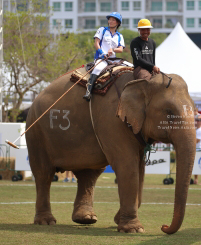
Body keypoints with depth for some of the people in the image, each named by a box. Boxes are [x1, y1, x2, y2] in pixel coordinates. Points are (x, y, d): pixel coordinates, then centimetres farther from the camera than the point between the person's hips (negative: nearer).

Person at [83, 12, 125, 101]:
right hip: (101, 58, -5)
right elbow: (96, 43, 4)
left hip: (113, 59, 5)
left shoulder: (119, 36, 20)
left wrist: (112, 49, -16)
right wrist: (101, 53, -13)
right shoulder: (102, 30, 14)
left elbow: (121, 49, 6)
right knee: (99, 68, -37)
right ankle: (88, 91, -48)